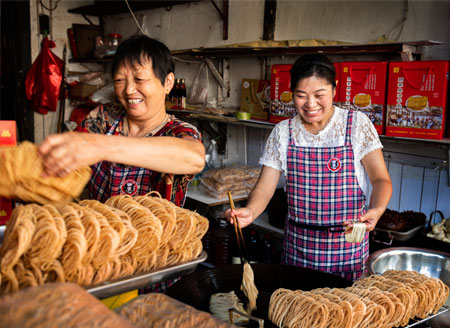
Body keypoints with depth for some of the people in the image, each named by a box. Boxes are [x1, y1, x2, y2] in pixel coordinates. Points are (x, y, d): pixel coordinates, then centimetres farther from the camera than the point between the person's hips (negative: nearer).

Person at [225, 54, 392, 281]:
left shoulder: (357, 125, -4)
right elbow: (265, 187, -3)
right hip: (298, 244, 2)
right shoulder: (283, 132, 1)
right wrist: (250, 211, -23)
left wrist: (377, 209, -27)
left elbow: (381, 179, -6)